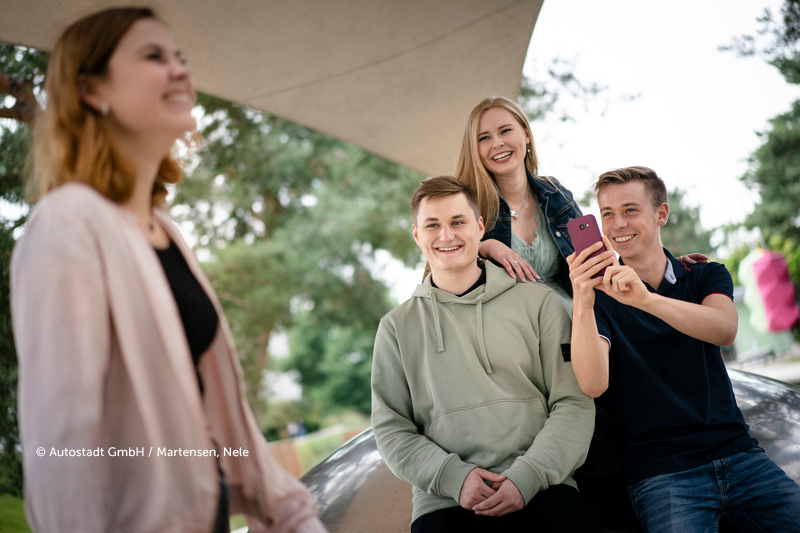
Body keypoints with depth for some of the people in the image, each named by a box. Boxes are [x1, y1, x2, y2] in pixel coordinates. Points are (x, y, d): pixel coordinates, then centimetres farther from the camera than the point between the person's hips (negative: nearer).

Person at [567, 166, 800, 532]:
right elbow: (593, 385, -13)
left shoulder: (705, 277, 12)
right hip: (661, 472, -2)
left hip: (738, 454, 3)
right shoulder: (600, 298, 5)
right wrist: (582, 302, -27)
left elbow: (725, 329, -13)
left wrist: (644, 299, -29)